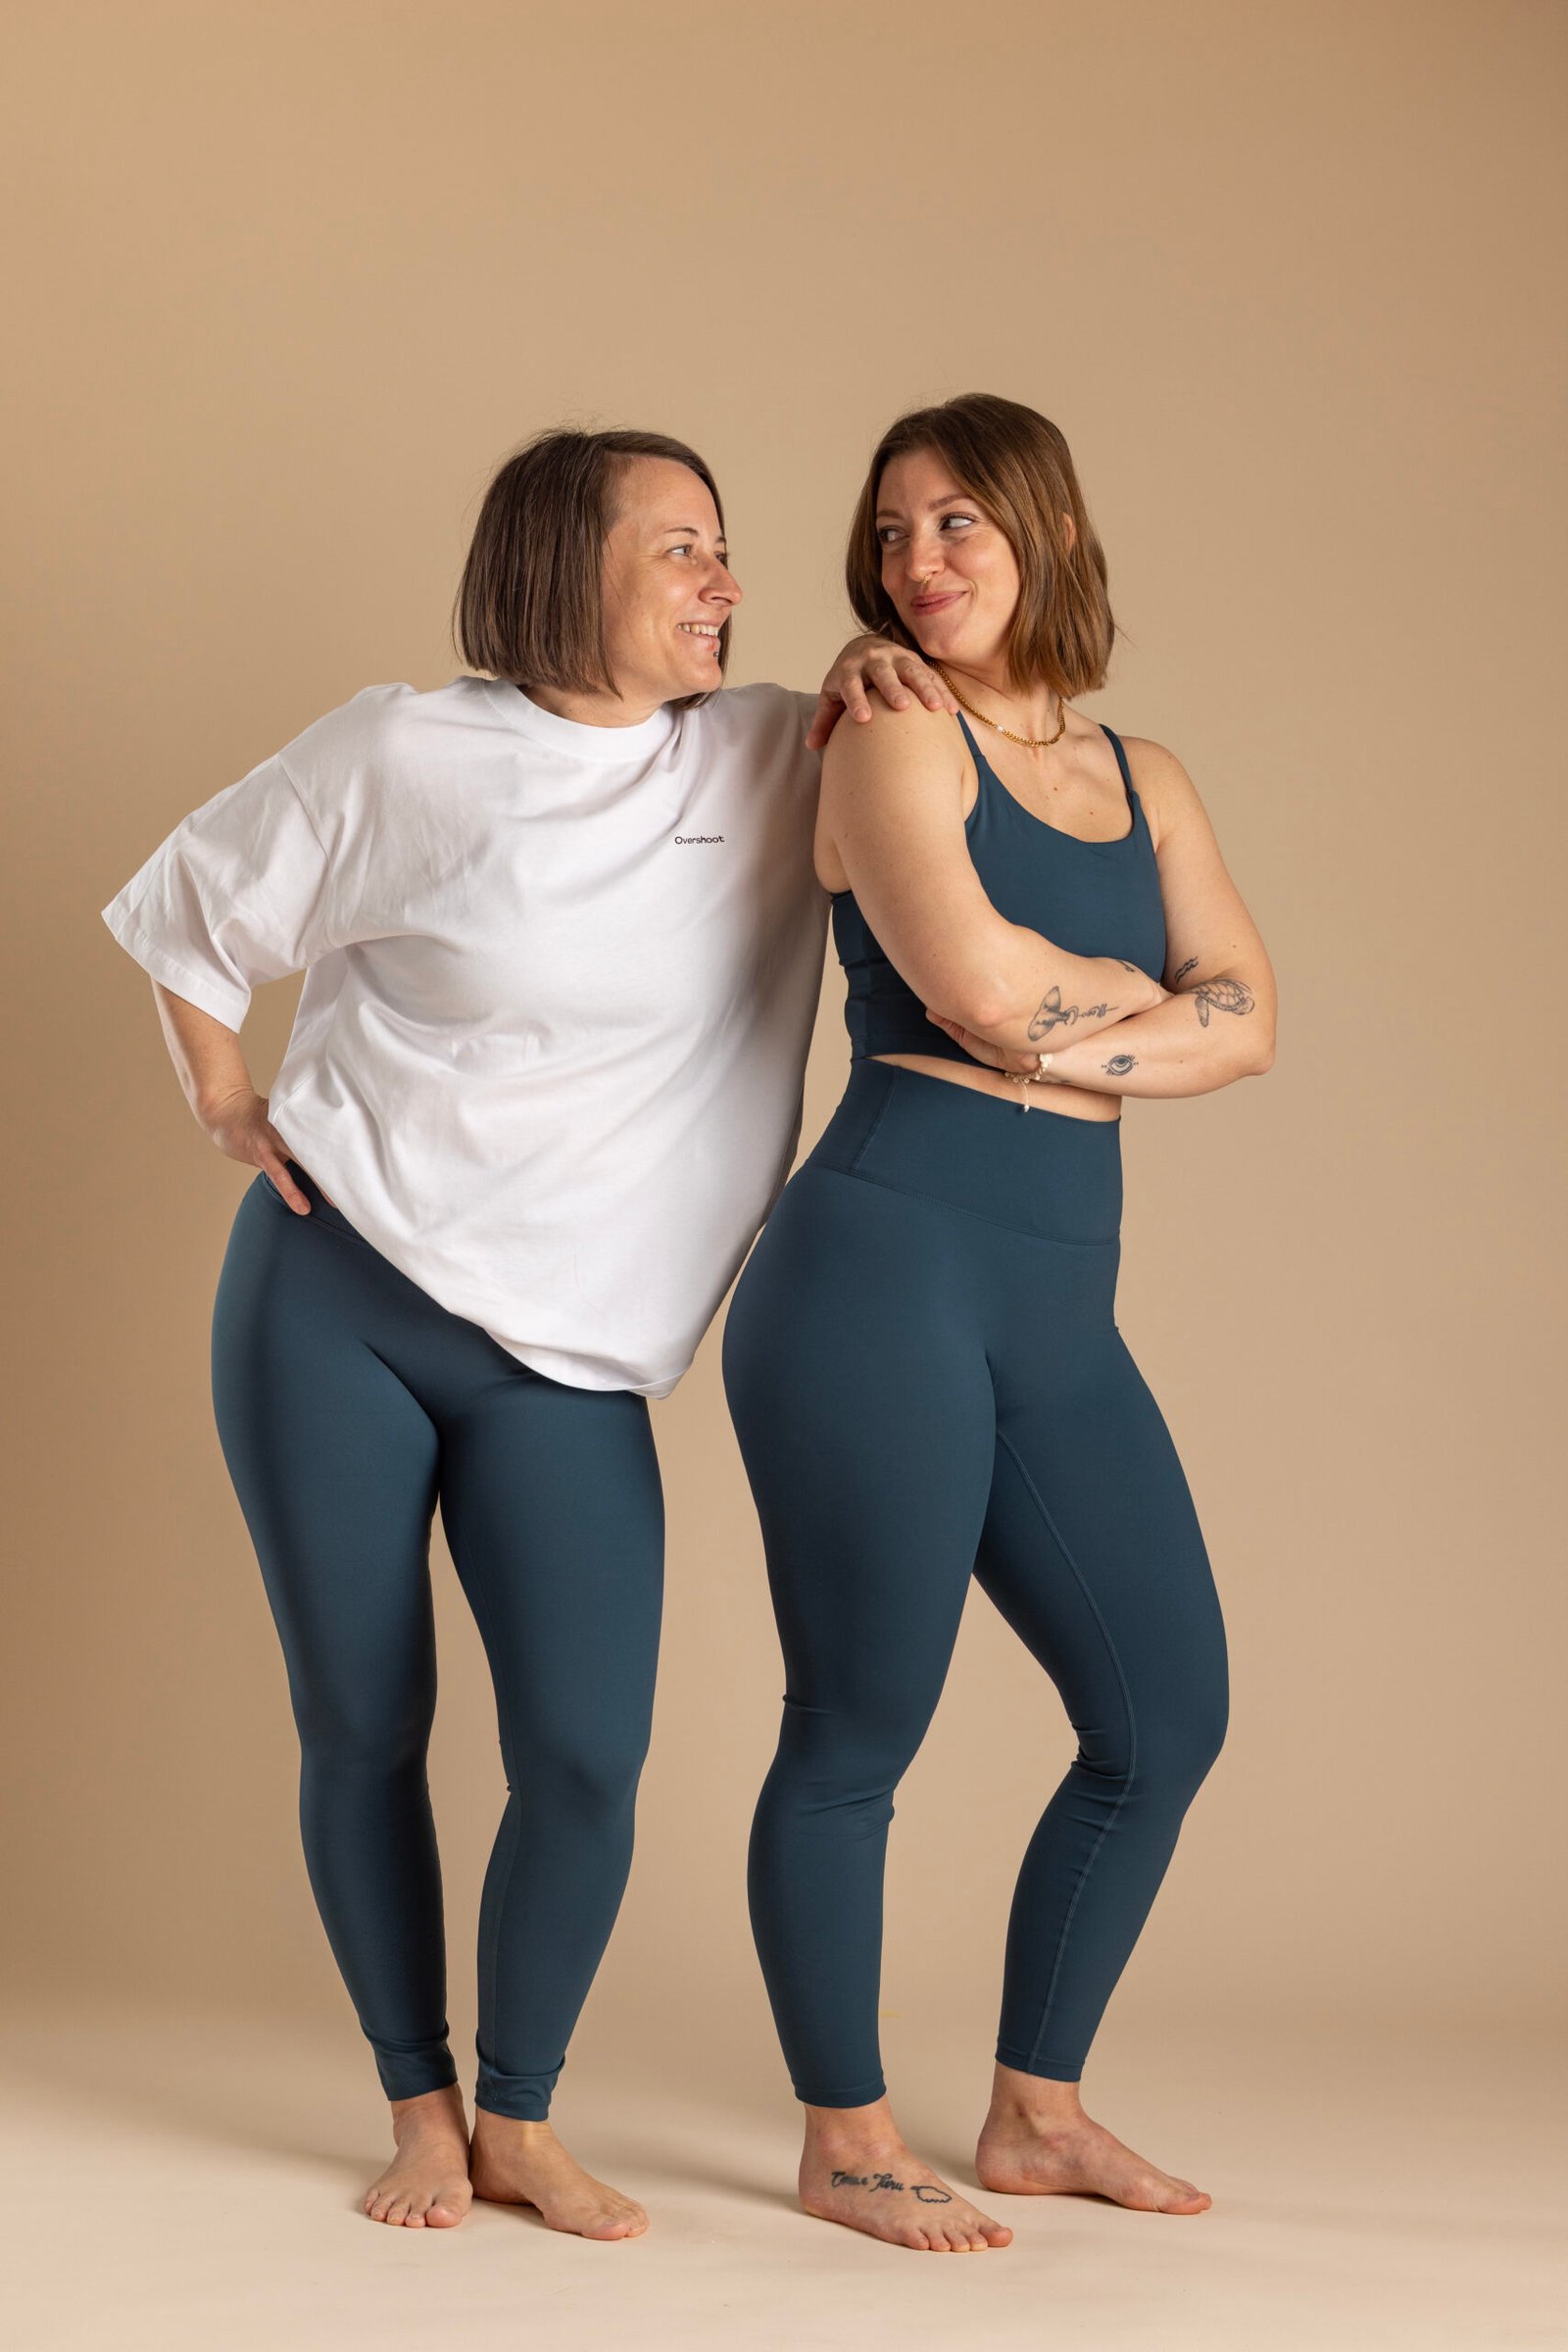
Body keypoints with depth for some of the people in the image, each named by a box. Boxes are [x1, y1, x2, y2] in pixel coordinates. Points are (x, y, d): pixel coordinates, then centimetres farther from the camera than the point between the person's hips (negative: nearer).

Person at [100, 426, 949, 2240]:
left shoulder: (769, 763, 4)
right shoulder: (408, 756, -5)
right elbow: (188, 905, 8)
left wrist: (874, 679, -1)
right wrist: (228, 1110, 1)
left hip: (564, 1357, 2)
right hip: (331, 1297, -2)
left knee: (587, 1754, -9)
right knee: (361, 1731, 5)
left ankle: (521, 2122, 11)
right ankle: (420, 2112, 21)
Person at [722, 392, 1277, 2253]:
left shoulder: (1145, 780, 18)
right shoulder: (895, 743, -1)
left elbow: (1244, 1023, 6)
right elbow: (977, 984, -15)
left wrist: (1069, 1042, -10)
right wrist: (1150, 992, 2)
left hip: (1061, 1315, 7)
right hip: (888, 1269, -7)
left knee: (1167, 1715, 12)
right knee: (860, 1732, -1)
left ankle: (1036, 2114, 27)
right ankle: (847, 2147, 16)